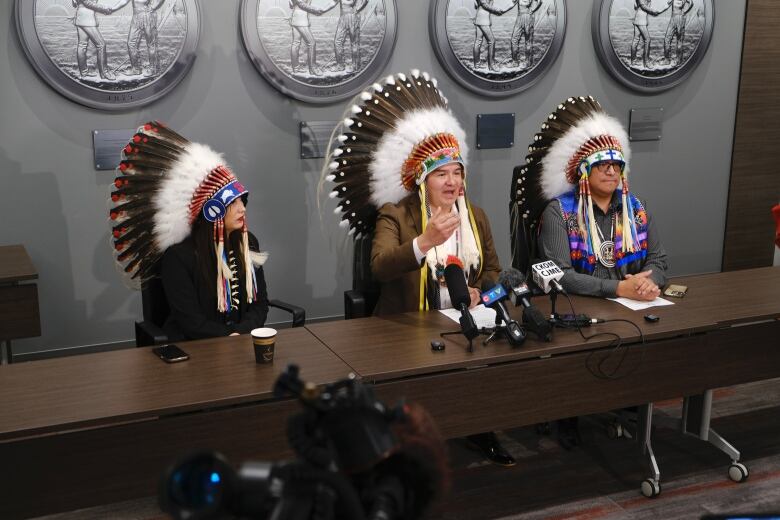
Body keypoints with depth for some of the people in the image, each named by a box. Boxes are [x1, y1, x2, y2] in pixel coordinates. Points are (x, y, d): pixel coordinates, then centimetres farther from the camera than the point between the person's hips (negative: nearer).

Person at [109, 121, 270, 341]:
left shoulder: (248, 243, 6)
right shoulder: (179, 257, -10)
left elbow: (260, 302, 6)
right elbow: (190, 322, -12)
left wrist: (241, 334, -11)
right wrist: (229, 338, -20)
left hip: (245, 342, 4)